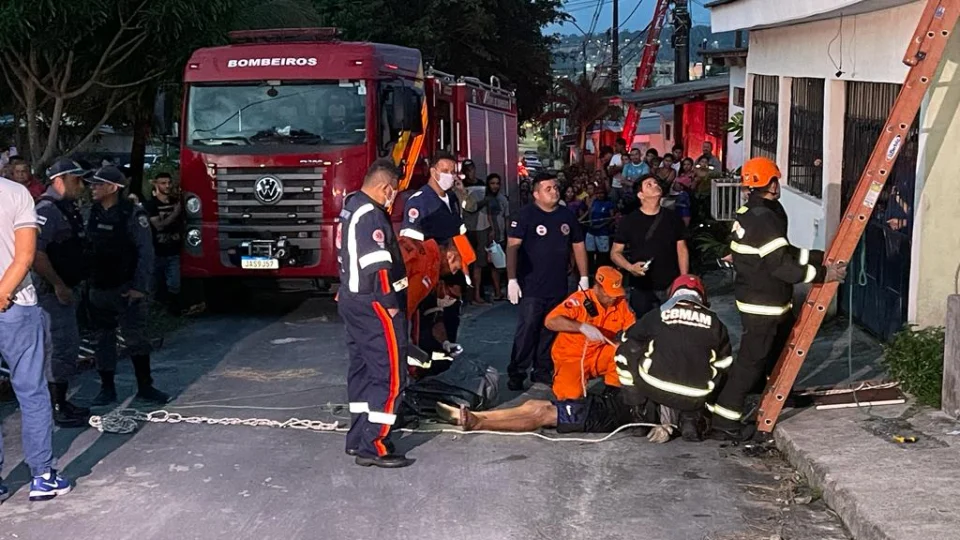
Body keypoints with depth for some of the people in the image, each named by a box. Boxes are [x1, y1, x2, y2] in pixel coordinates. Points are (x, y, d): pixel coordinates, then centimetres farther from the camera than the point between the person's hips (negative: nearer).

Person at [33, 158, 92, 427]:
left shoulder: (68, 209, 14)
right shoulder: (47, 210, -17)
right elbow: (36, 253, -26)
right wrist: (58, 285, -22)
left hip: (67, 287, 10)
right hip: (54, 291, -10)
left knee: (65, 345, 15)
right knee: (62, 346, -7)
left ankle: (60, 402, 25)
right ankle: (58, 408, -1)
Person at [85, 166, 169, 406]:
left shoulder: (132, 214, -12)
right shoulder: (93, 213, 6)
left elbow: (146, 251, -15)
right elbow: (88, 248, 11)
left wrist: (140, 287, -20)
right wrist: (86, 281, 5)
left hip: (126, 288, -5)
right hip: (99, 288, 5)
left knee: (136, 338, -2)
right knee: (103, 339, 9)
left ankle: (145, 386, 8)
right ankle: (107, 389, 17)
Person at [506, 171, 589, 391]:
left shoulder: (567, 215, 9)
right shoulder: (526, 215, -7)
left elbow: (578, 245, 16)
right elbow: (512, 247, -11)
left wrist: (584, 277, 11)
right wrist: (512, 279, -17)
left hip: (558, 287, 5)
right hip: (532, 287, -5)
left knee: (550, 331, 10)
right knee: (527, 331, -8)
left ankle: (543, 371, 20)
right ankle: (516, 373, 2)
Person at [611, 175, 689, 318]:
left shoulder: (673, 218, 6)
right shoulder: (629, 221, 0)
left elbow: (682, 249, 7)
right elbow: (615, 252, 2)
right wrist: (630, 267, -18)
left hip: (672, 287, 1)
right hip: (641, 289, -1)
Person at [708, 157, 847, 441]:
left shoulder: (750, 212, 9)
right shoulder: (764, 219, -23)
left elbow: (785, 252, 13)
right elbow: (782, 266, -25)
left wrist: (821, 257, 7)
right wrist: (823, 274, -19)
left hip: (771, 300, 10)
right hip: (762, 304, -10)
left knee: (785, 341, 27)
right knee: (751, 360, -6)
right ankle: (723, 422, -4)